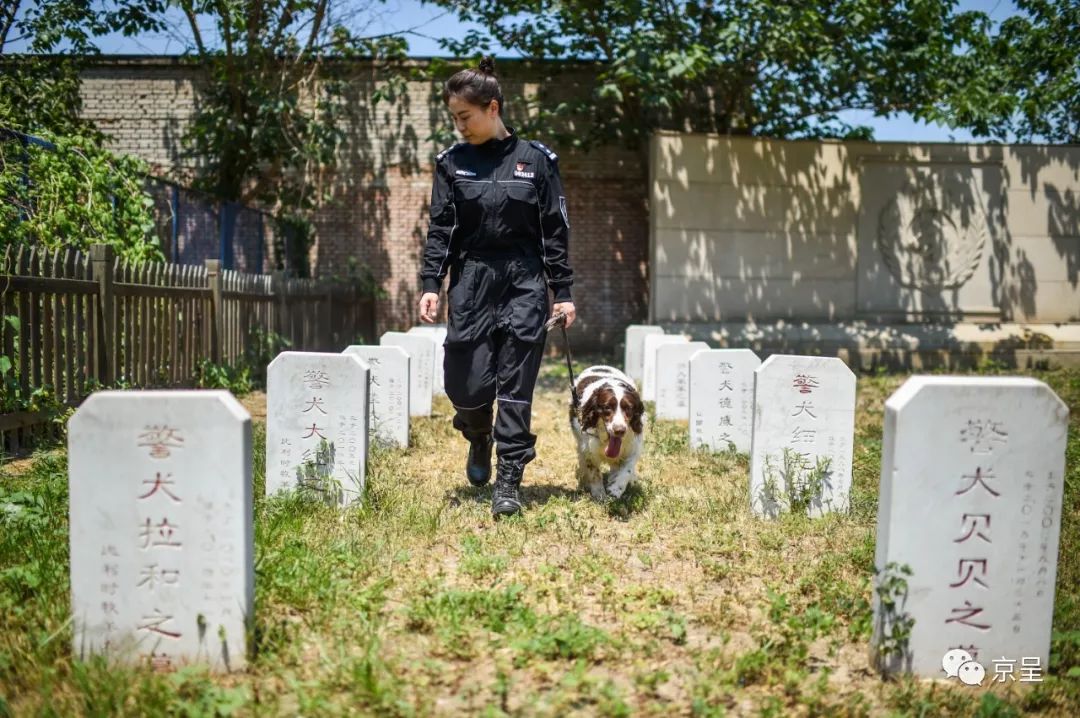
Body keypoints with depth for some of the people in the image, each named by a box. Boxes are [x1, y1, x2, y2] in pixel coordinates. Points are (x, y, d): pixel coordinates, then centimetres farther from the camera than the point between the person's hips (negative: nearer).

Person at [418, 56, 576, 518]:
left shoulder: (536, 159, 2)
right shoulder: (452, 162, 6)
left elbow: (555, 231, 3)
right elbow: (440, 229, 4)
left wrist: (563, 293, 0)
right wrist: (430, 285, -7)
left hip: (524, 283, -1)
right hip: (470, 281, 1)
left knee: (515, 386, -2)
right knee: (466, 383, -2)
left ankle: (508, 481, 8)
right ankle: (479, 439, 32)